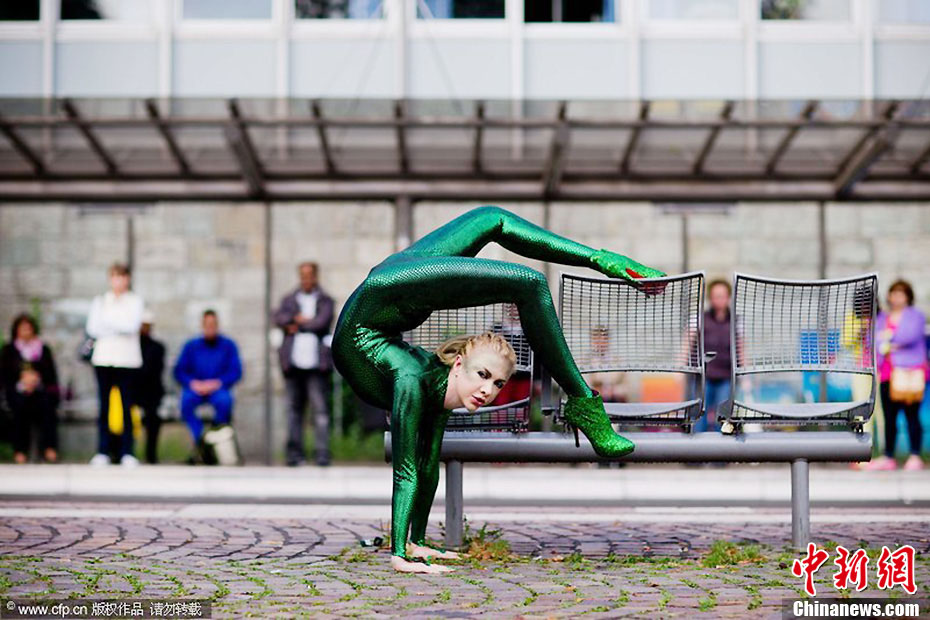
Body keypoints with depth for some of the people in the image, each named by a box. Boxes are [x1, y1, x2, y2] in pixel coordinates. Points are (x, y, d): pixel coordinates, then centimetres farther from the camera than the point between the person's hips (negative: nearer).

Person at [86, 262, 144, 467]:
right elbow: (92, 329, 2)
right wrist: (119, 328, -8)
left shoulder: (135, 301, 8)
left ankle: (126, 453, -4)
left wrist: (107, 321, -5)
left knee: (127, 407, -6)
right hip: (103, 359, 1)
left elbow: (132, 325, -6)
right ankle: (102, 452, 0)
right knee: (104, 406, -2)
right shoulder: (100, 301, 13)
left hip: (127, 360, -1)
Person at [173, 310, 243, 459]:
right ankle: (199, 440, -28)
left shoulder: (228, 345, 6)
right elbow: (179, 371, 5)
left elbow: (236, 372, -2)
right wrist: (192, 383, -13)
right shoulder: (191, 346, 10)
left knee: (224, 401, -35)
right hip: (195, 388, 1)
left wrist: (217, 383, -16)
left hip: (218, 388, -1)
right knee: (186, 402, -33)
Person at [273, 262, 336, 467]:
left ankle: (322, 453, -10)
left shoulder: (325, 300, 10)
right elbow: (279, 318, 1)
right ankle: (295, 453, 6)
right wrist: (303, 319, -9)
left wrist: (296, 324, 1)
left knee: (320, 409, -8)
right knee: (294, 409, 2)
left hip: (316, 364, -3)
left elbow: (322, 322, -7)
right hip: (293, 363, 3)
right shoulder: (290, 299, 18)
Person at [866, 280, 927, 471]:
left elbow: (910, 334, -13)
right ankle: (888, 458, 6)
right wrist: (885, 347, -11)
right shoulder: (882, 318, 19)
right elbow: (874, 339, 7)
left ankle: (915, 457, -4)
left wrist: (890, 337, -4)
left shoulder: (915, 315, 4)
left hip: (910, 371, -5)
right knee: (889, 417, 3)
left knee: (911, 415, -7)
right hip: (888, 372, 5)